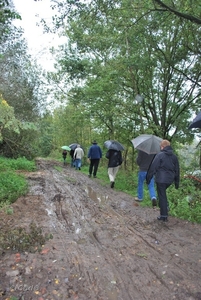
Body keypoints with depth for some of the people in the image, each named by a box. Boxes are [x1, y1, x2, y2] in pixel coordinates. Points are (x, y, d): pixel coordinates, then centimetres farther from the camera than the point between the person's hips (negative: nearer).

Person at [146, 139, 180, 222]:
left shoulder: (160, 155, -9)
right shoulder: (174, 156, 10)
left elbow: (153, 168, -11)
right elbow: (177, 170, 14)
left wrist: (148, 178, -2)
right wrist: (177, 183, 21)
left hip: (161, 179, -6)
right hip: (170, 180, 6)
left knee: (162, 196, 2)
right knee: (163, 194, 24)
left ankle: (164, 216, 8)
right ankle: (164, 211, 24)